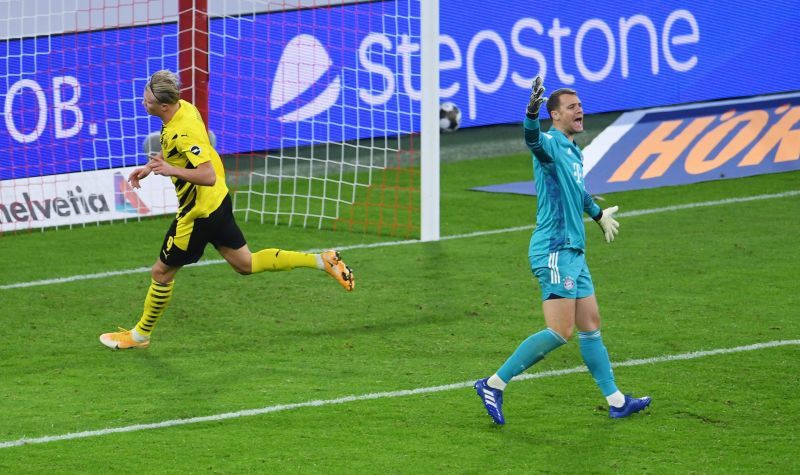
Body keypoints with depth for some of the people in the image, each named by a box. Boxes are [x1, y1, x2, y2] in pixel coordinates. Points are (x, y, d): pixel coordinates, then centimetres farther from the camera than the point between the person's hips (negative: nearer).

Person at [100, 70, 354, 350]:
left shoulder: (183, 133, -31)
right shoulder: (184, 108, -2)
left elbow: (208, 176, -37)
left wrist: (172, 170, -45)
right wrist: (149, 167, 15)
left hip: (199, 213, -10)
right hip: (217, 201, 10)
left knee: (161, 272, 6)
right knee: (246, 264, 20)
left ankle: (140, 335, 23)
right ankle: (321, 261, 17)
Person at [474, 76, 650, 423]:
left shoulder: (574, 152, 17)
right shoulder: (551, 144, -12)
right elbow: (533, 140, -38)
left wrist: (598, 214, 53)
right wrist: (532, 112, -59)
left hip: (573, 252, 9)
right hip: (554, 251, -9)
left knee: (590, 326, 13)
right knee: (561, 331, -13)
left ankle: (616, 401, 19)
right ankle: (494, 384, -9)